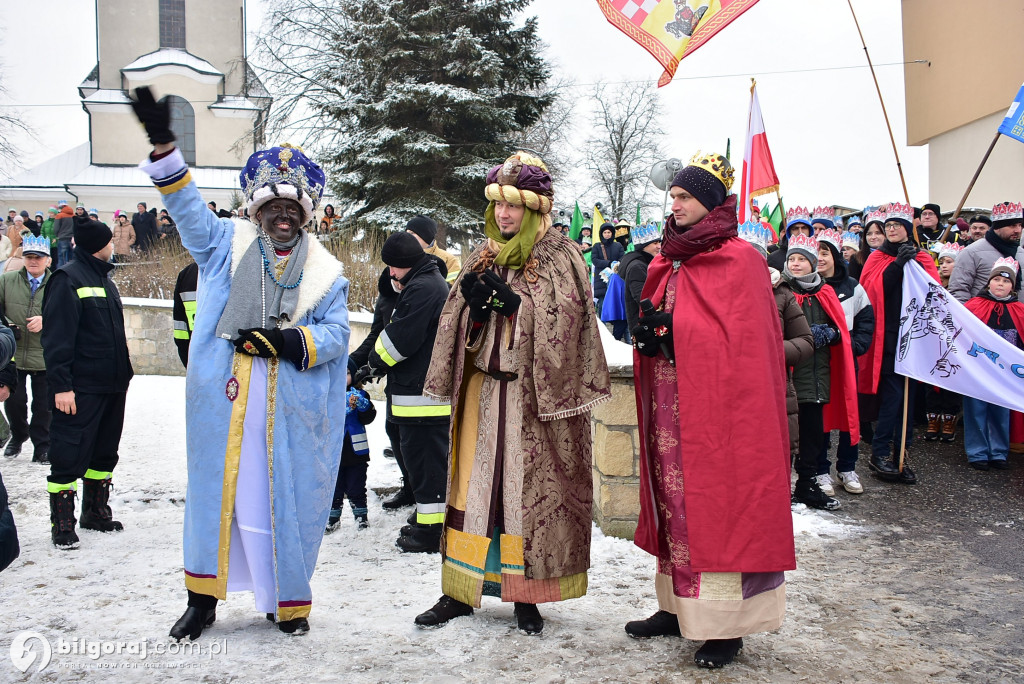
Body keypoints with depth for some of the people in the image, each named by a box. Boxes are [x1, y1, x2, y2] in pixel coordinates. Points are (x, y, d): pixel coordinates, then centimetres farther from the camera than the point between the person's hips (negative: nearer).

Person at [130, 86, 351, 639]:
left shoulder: (325, 271, 7)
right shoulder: (227, 245, 10)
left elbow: (336, 334, 0)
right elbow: (187, 207, 0)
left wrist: (289, 341, -16)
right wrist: (163, 147, -12)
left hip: (292, 410, -1)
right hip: (224, 401, 1)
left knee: (286, 499, 5)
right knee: (216, 490, 8)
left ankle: (288, 601, 21)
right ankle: (202, 597, 22)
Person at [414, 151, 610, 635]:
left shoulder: (560, 258, -1)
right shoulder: (484, 257, 14)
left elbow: (562, 320, -12)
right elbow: (460, 326, 10)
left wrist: (515, 302, -21)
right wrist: (473, 304, -10)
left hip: (534, 393, -4)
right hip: (482, 388, 4)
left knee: (527, 487, -1)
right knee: (474, 483, 6)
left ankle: (525, 595, 10)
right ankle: (460, 590, 14)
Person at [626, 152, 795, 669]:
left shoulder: (740, 260, -8)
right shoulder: (671, 262, 14)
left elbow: (743, 342, -14)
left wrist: (671, 337, -18)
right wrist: (650, 334, -3)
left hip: (717, 407, -7)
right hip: (669, 404, 7)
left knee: (717, 502, -3)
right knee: (675, 500, 10)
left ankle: (727, 625, 5)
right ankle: (679, 606, 21)